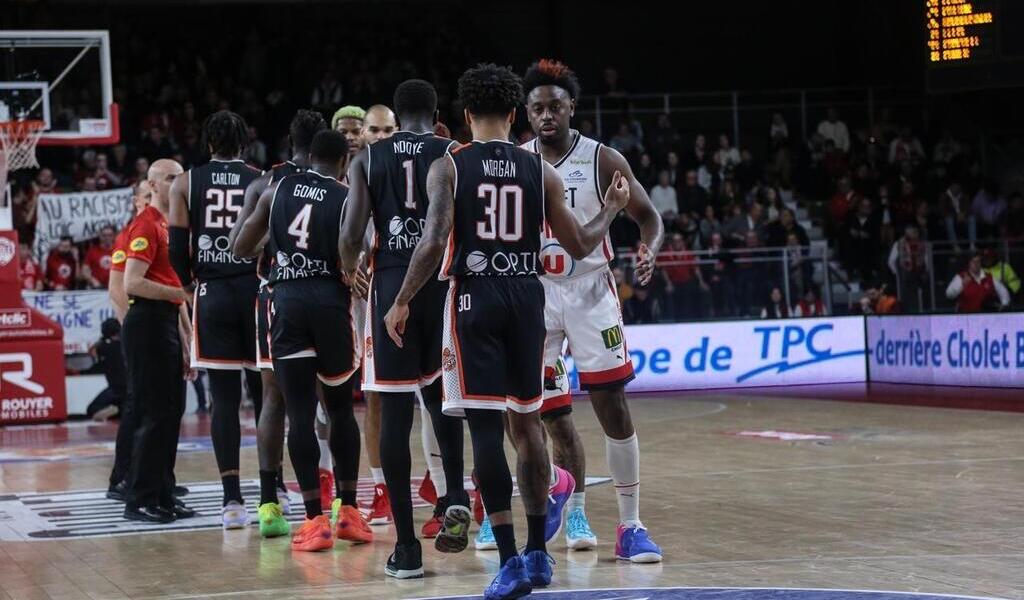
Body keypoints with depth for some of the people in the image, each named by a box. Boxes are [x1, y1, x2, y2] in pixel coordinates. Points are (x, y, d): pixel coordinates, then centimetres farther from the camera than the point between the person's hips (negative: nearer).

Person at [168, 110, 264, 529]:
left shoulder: (186, 184, 5)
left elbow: (177, 250, 0)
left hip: (212, 294, 0)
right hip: (256, 289, 0)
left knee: (224, 398, 2)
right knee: (264, 393, 9)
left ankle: (232, 499, -4)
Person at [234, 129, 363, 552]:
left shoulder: (276, 191, 7)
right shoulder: (348, 199, 1)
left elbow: (241, 249, 10)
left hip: (287, 300, 1)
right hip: (331, 300, -1)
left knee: (299, 413, 1)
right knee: (341, 408, 16)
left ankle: (316, 520, -4)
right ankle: (348, 511, 17)